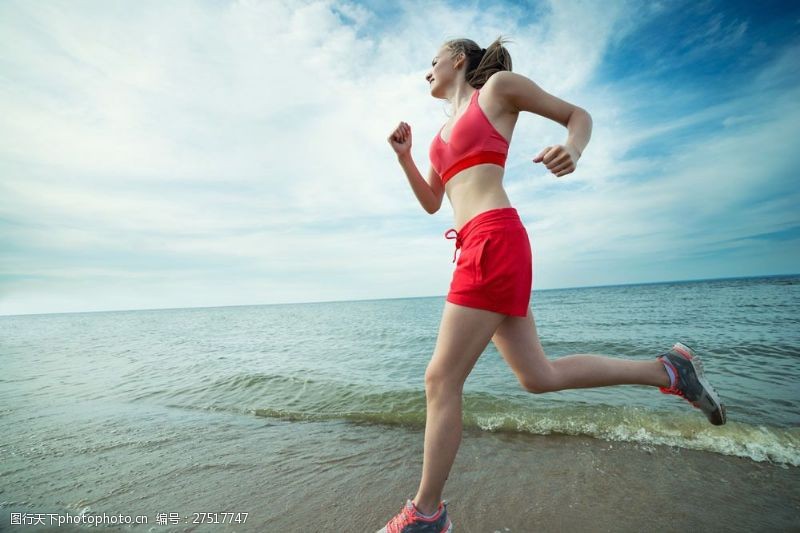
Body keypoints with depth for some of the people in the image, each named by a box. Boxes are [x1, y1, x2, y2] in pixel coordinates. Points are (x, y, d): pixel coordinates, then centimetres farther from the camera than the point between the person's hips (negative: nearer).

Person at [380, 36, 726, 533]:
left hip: (493, 241, -9)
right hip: (478, 249, 9)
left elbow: (578, 114, 12)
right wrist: (404, 157, 15)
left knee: (441, 380, -5)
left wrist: (573, 149, -11)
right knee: (539, 376, 11)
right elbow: (432, 203, 27)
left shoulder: (498, 85, 10)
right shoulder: (445, 132, 29)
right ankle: (668, 370, 23)